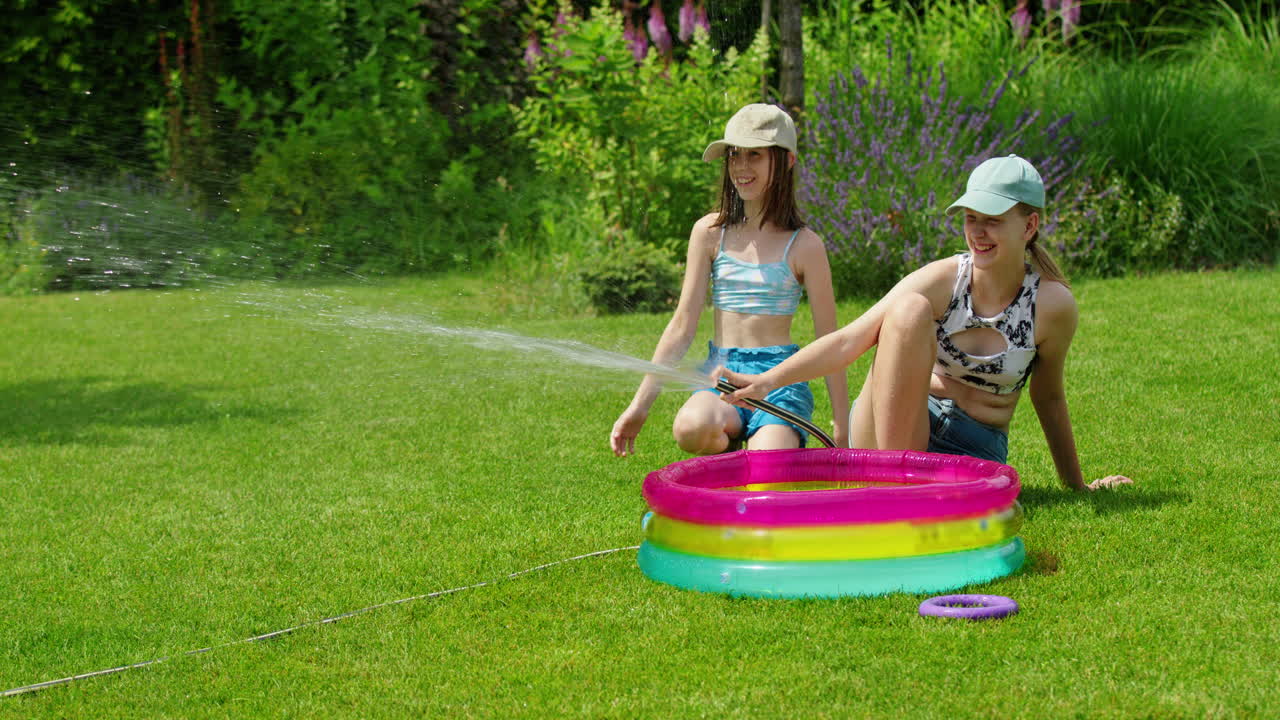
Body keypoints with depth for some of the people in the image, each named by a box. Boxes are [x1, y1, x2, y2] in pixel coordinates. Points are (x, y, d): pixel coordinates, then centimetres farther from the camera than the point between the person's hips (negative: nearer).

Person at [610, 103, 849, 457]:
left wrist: (842, 431, 2)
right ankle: (732, 443, 0)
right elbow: (682, 325, 7)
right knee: (691, 428, -36)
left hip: (780, 378, -1)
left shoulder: (803, 245, 1)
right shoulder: (709, 232, 6)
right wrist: (639, 406, 1)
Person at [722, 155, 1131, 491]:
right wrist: (767, 381, -29)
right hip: (887, 434, 1)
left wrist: (1077, 485, 18)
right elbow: (848, 340, -16)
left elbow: (1048, 398, 8)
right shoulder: (942, 280, -10)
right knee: (910, 308, -28)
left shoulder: (1053, 305, -7)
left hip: (974, 449, -1)